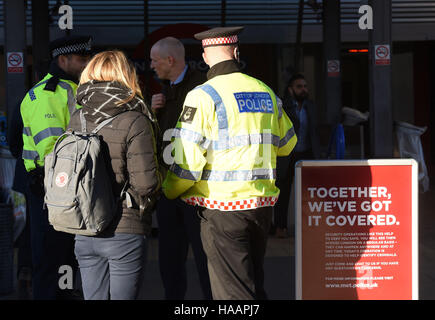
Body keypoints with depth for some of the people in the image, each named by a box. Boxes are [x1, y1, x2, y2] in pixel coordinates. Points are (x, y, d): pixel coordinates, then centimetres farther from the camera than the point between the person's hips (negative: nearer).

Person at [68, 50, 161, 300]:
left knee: (93, 297, 13)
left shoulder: (76, 121, 3)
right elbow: (145, 184, -17)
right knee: (123, 296, 4)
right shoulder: (134, 123, -12)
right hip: (125, 232, -5)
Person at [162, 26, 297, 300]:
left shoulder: (203, 96, -11)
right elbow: (286, 144, 22)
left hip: (223, 210, -6)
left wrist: (169, 191, 4)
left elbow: (188, 161, -14)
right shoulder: (266, 93, 8)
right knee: (255, 285, 18)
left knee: (234, 292, -3)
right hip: (262, 206, 6)